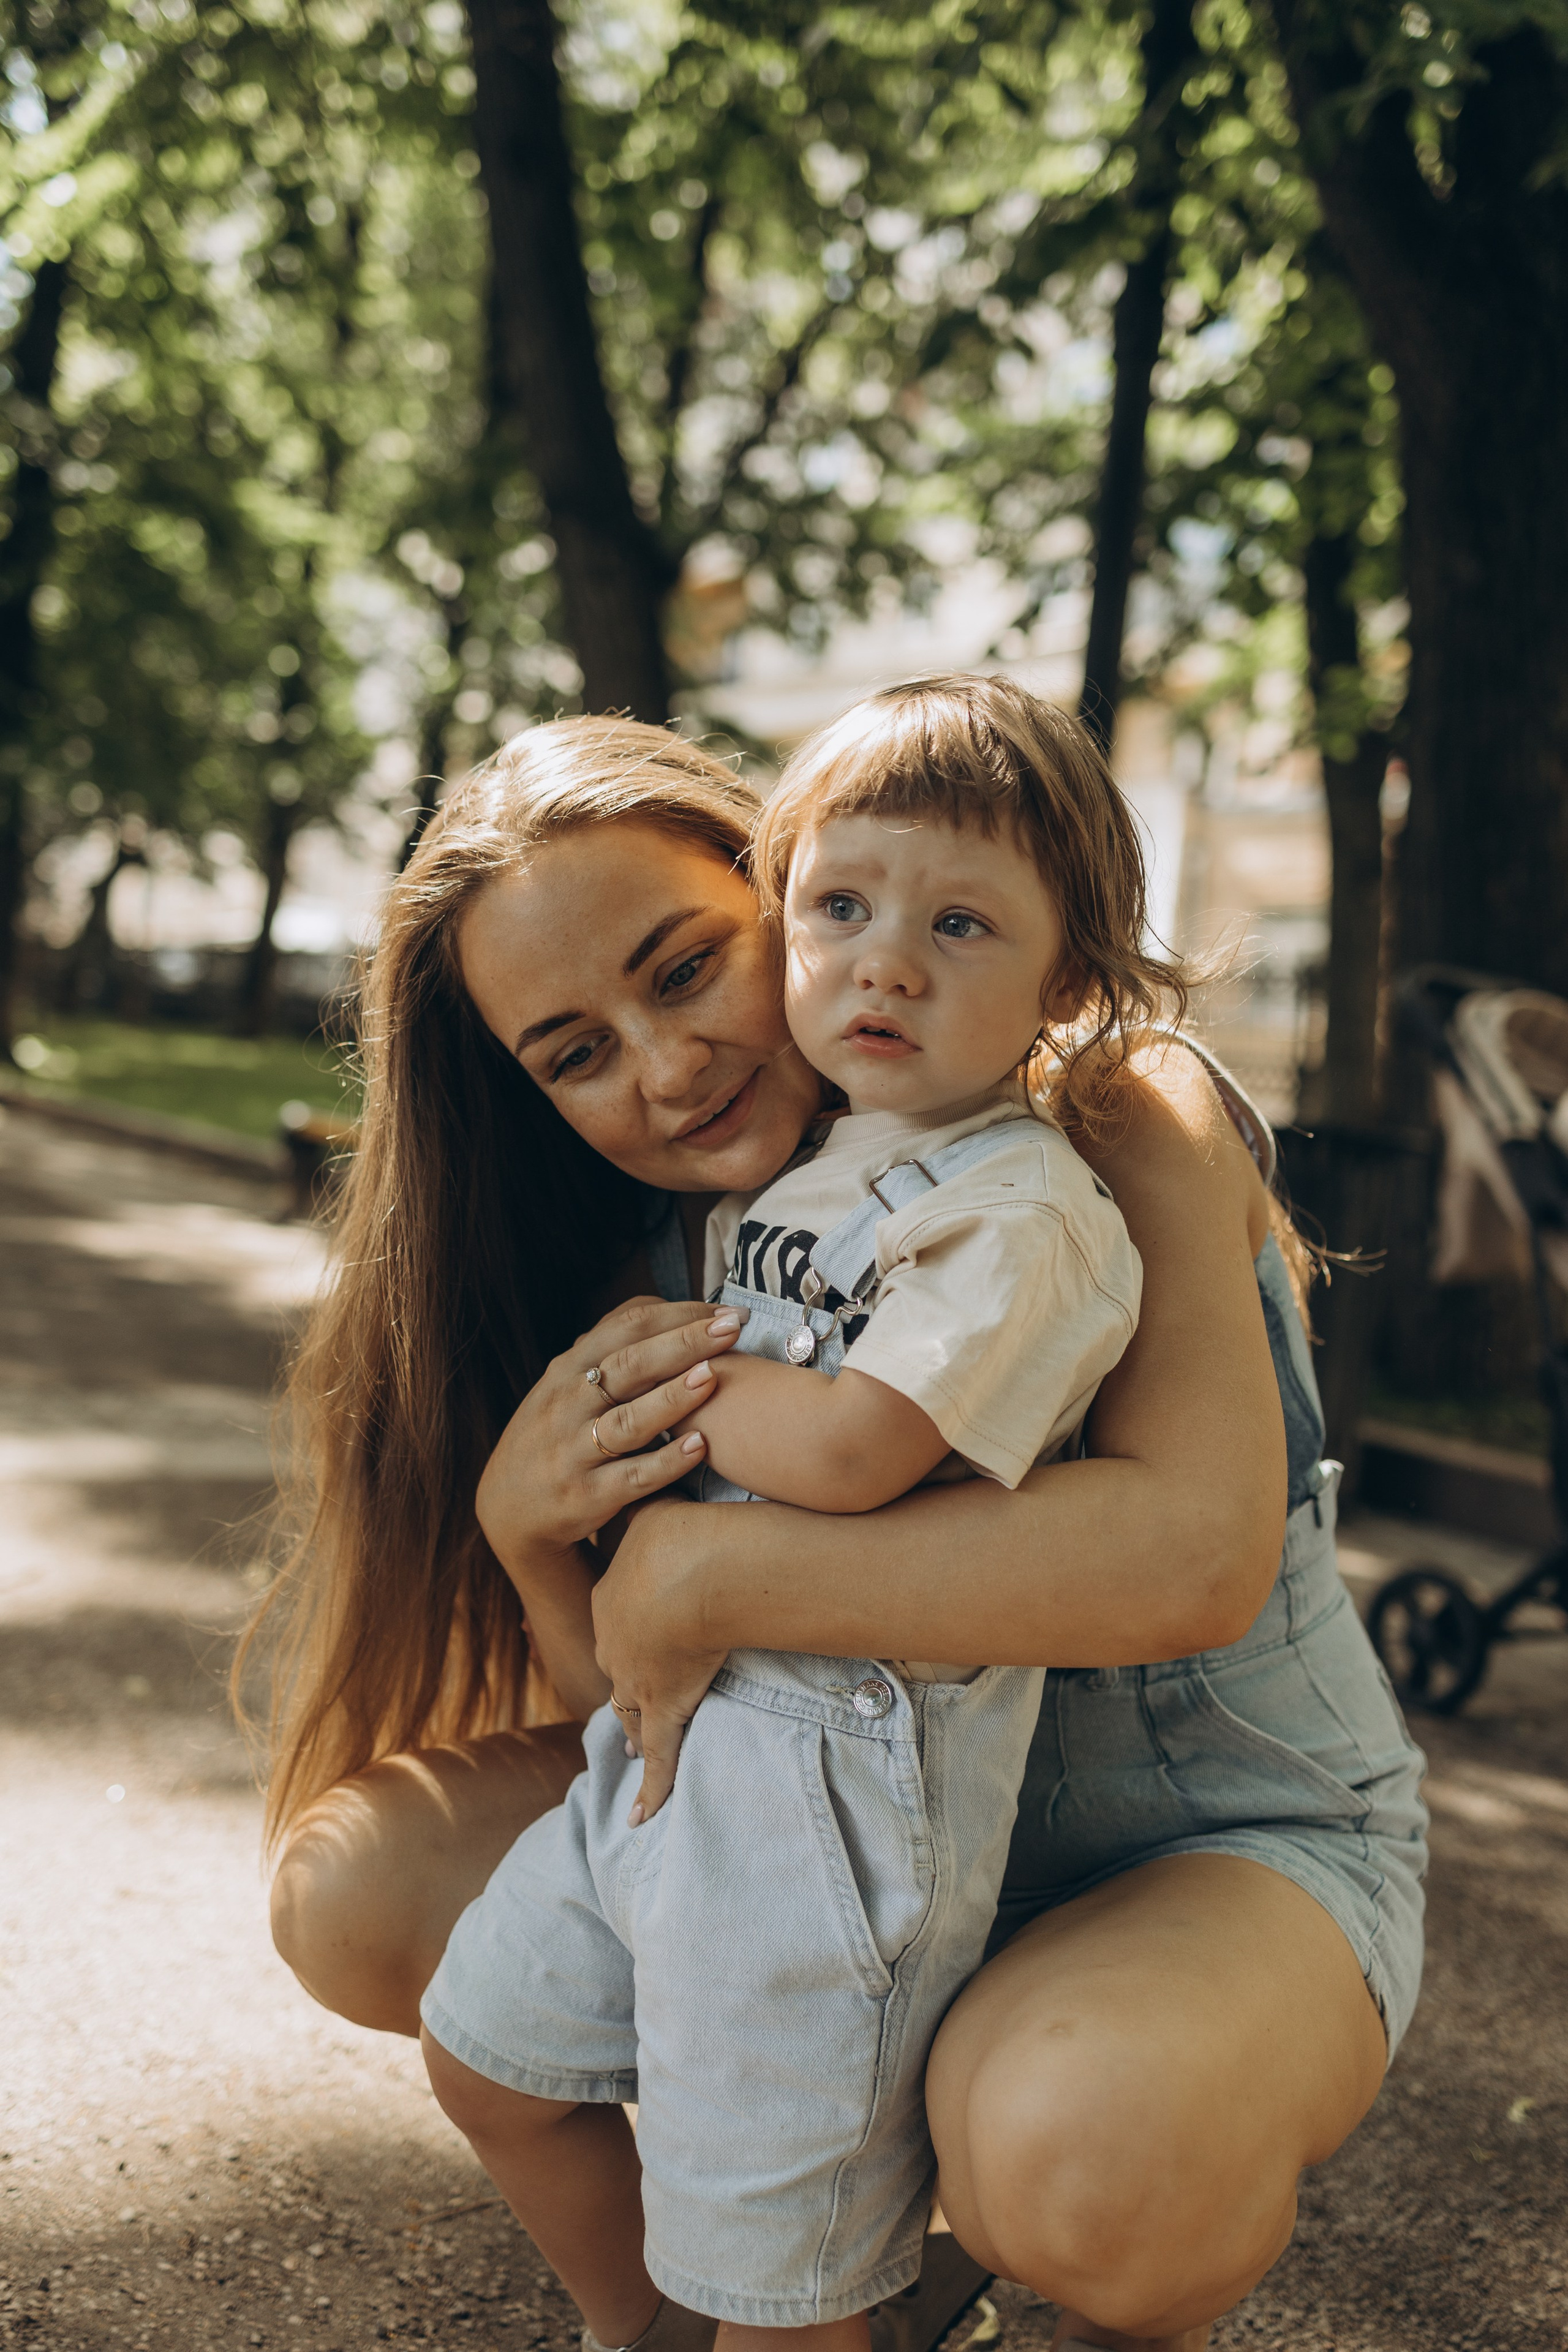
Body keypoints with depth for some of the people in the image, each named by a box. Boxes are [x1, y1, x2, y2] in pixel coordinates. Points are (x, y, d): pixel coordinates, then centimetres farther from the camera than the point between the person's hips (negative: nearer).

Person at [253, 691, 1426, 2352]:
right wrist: (520, 1526, -25)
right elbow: (663, 1711, -4)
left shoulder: (1117, 1113, -19)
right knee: (354, 1881, -8)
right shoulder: (662, 1274, -3)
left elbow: (1195, 1550, -36)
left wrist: (710, 1571, -32)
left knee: (1080, 2151, -39)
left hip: (1237, 1846, -5)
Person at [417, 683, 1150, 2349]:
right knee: (487, 2052, 24)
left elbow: (846, 1446, -28)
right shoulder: (787, 1161, 9)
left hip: (839, 1774, -9)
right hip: (663, 1726, 9)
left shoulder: (1024, 1207, -17)